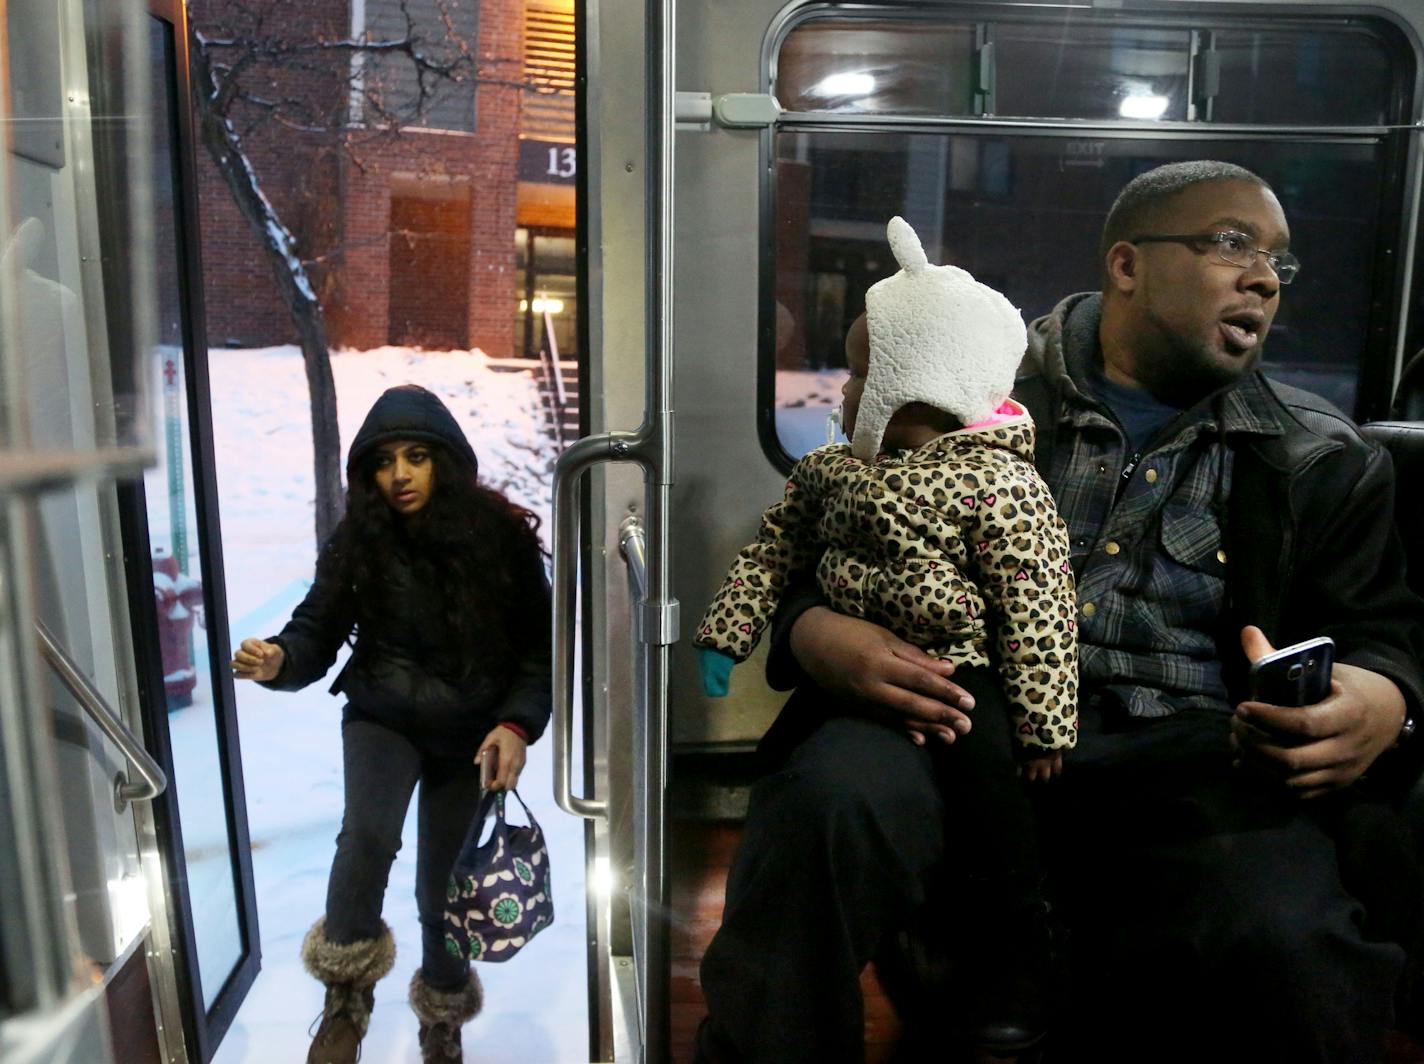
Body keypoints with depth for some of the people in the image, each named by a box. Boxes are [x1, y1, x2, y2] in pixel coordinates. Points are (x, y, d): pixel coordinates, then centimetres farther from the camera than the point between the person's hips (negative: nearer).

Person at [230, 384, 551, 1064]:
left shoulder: (501, 535, -12)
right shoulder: (357, 541, -8)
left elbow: (539, 644, -6)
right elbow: (317, 630, -6)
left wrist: (517, 724, -17)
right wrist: (279, 660, -28)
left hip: (473, 733, 0)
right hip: (384, 719, 0)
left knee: (443, 888, 9)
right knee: (367, 835, -29)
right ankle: (348, 993, -2)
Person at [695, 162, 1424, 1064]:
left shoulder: (1325, 462, 20)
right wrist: (816, 634, -15)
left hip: (1183, 753, 2)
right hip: (967, 716, -1)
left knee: (1286, 946, -31)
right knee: (828, 803, -32)